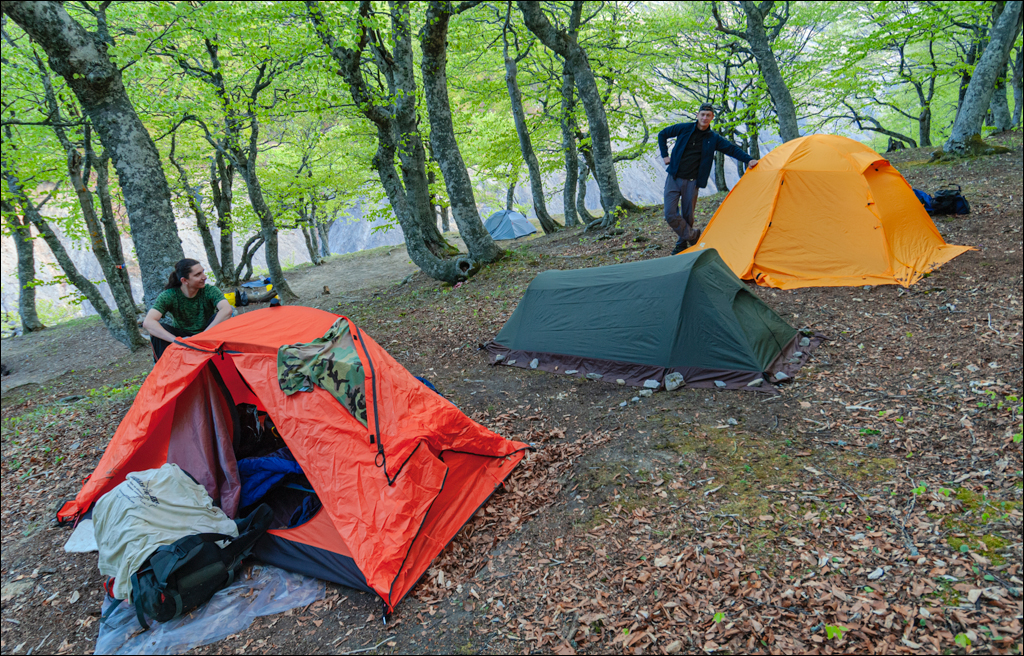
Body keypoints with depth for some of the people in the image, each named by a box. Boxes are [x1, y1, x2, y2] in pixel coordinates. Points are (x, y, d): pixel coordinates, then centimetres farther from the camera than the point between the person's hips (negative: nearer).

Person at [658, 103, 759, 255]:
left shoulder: (713, 138, 3)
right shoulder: (684, 128, 0)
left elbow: (732, 149, 9)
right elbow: (662, 135, 12)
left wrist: (748, 160, -3)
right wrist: (665, 155, 6)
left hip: (691, 182, 1)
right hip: (674, 178, -1)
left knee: (687, 216, 5)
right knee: (670, 215, -10)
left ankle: (682, 243, 27)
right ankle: (693, 236, 9)